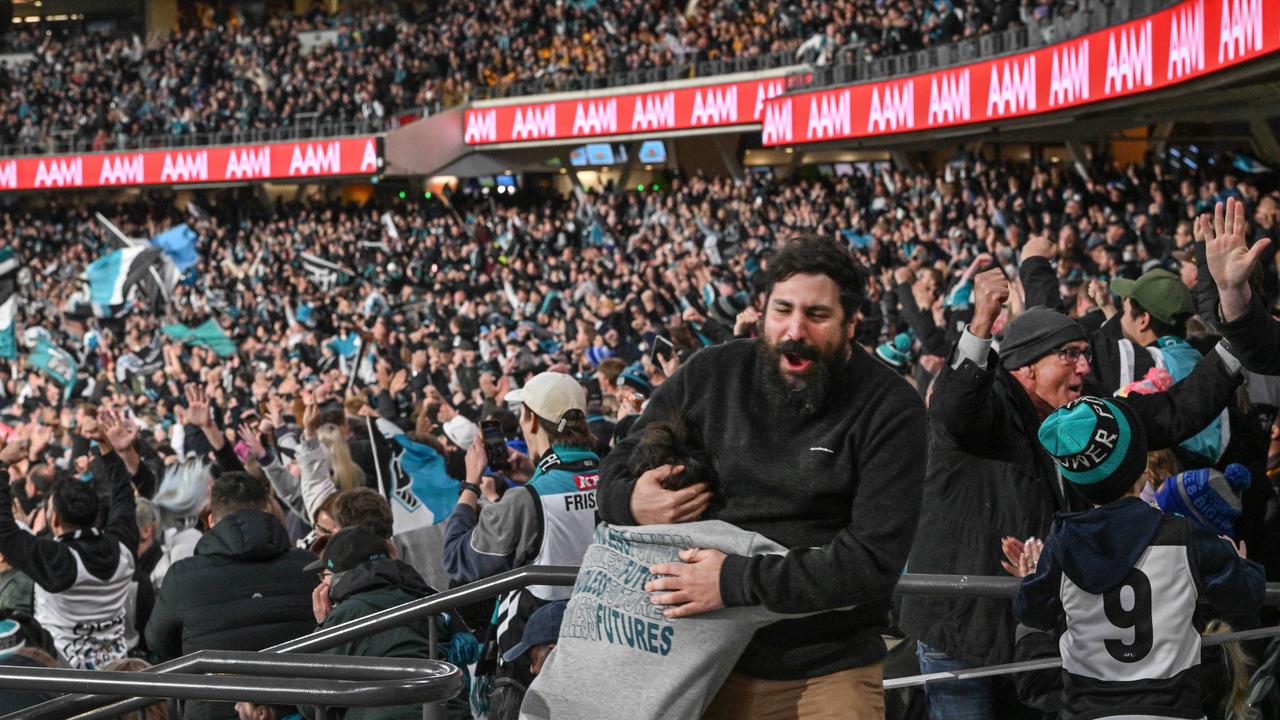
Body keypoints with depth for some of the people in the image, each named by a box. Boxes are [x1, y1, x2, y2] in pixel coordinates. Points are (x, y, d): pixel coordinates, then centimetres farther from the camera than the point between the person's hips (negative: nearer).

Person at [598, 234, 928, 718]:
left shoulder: (890, 409, -11)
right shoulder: (711, 374, 1)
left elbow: (875, 559, -19)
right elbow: (615, 474, 12)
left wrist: (737, 582, -26)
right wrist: (632, 503, -14)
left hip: (829, 672, -3)